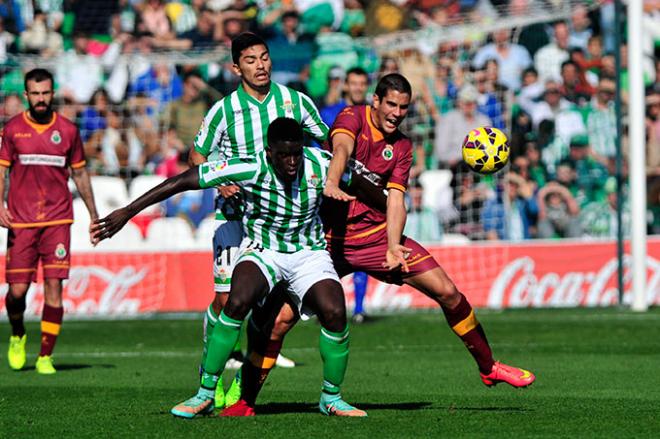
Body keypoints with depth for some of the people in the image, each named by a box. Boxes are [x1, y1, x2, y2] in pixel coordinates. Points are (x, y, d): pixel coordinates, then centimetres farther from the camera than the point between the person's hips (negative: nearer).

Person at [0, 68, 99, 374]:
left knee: (53, 287, -6)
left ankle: (45, 357, 0)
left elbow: (80, 173, 15)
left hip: (57, 220, 1)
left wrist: (94, 215, 15)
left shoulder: (67, 130, 7)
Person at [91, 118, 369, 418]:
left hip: (308, 252, 1)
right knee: (237, 303, -31)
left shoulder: (320, 165, -19)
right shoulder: (251, 169, -24)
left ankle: (331, 398, 2)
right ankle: (205, 394, -16)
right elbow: (184, 180, -21)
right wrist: (127, 212, -21)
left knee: (334, 312, -23)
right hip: (261, 250, -1)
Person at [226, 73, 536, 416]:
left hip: (377, 234, 4)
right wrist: (331, 184, -49)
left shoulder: (401, 147, 9)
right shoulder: (352, 118, -5)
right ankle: (245, 400, -4)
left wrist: (393, 247, -16)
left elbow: (395, 199, 1)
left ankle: (488, 367, 16)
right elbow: (341, 149, -27)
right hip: (331, 237, -4)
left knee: (447, 292, -3)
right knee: (282, 315, -15)